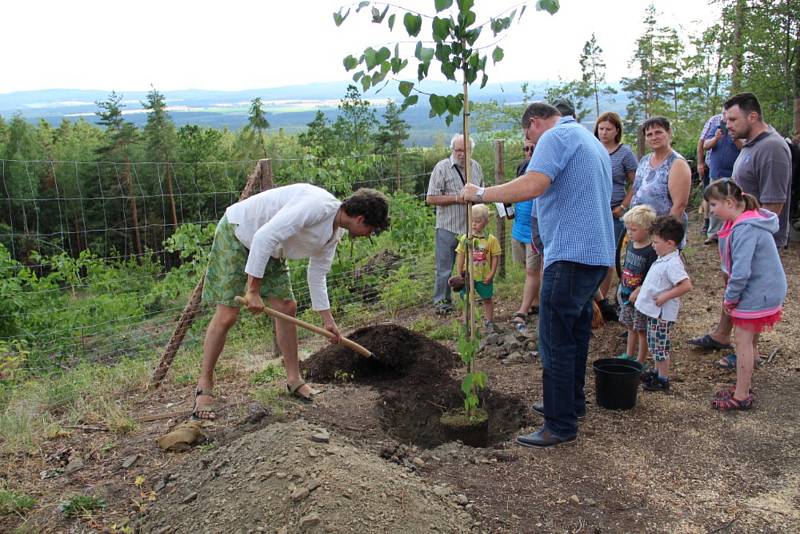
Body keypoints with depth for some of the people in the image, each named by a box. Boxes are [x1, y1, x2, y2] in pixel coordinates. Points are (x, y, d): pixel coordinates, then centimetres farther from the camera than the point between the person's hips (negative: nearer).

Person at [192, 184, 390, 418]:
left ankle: (294, 379, 18)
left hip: (270, 250, 9)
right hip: (236, 233, -9)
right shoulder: (318, 206, -32)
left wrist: (328, 319, 13)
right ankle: (204, 387, 4)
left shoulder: (335, 232, -1)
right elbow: (264, 237, -36)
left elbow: (317, 275, 10)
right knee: (227, 315, -11)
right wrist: (253, 291, -32)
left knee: (286, 307, 5)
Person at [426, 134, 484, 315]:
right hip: (448, 227, -5)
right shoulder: (442, 168, -7)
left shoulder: (475, 166, 10)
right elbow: (431, 198, -12)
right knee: (444, 268, 1)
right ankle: (441, 301, 14)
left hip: (470, 227, 5)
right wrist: (457, 198, -18)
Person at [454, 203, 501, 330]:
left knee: (487, 299, 14)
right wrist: (460, 273, -4)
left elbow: (495, 258, -5)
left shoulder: (491, 239, -8)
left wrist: (491, 274, -9)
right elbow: (460, 257, 0)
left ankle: (489, 321, 28)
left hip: (484, 277, -1)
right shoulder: (464, 238, -4)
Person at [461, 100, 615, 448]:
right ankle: (571, 403, 33)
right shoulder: (592, 141, 24)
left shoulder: (555, 137, -9)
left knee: (556, 340, -5)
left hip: (571, 255, -10)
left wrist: (482, 194, -16)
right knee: (576, 331, 20)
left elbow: (533, 185, -26)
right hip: (598, 253, 11)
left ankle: (561, 425, 2)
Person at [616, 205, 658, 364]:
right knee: (631, 327, 20)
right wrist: (621, 288, 16)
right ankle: (629, 355, 34)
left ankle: (640, 361, 14)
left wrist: (638, 291, -23)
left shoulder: (651, 251, -19)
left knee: (642, 329, 4)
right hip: (626, 295, 8)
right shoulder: (631, 244, 6)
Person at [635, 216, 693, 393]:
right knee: (655, 345, 22)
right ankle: (657, 372, 37)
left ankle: (663, 380, 16)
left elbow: (686, 285, -33)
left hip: (662, 313, -10)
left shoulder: (672, 264, -25)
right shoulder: (663, 259, 6)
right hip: (654, 311, 10)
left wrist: (665, 297, -26)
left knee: (661, 346, 3)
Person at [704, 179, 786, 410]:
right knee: (750, 341, 19)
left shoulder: (746, 229, -26)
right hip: (762, 291, 10)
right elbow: (736, 266, 14)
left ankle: (741, 397, 10)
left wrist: (730, 297, -15)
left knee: (743, 341, -1)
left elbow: (741, 271, -29)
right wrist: (732, 294, 11)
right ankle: (743, 387, 32)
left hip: (757, 294, -10)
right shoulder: (742, 223, 7)